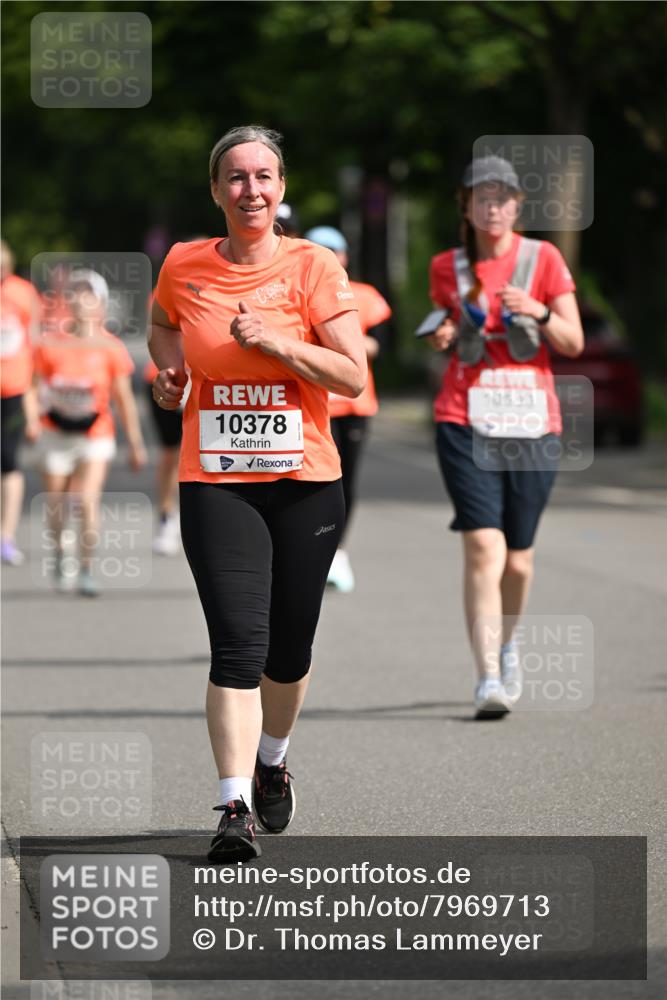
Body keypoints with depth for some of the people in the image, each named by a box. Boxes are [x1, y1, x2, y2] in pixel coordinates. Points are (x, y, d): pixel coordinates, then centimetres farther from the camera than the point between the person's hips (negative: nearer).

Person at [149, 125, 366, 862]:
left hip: (305, 481, 1)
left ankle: (272, 761, 38)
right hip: (214, 482, 0)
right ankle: (234, 809, -16)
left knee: (289, 647, 10)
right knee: (239, 643, -14)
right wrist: (170, 370, 5)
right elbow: (162, 328, 25)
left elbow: (353, 375, -6)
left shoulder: (313, 266, -3)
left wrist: (274, 341, -17)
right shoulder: (183, 266, 3)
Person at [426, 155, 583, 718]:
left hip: (532, 421, 0)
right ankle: (488, 678, -18)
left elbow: (574, 344, 2)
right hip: (465, 422, 0)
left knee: (518, 558, 7)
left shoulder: (543, 259, 3)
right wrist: (443, 338, 0)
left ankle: (506, 644, 38)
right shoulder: (447, 268, 8)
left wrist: (539, 313, -16)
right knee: (483, 547, -16)